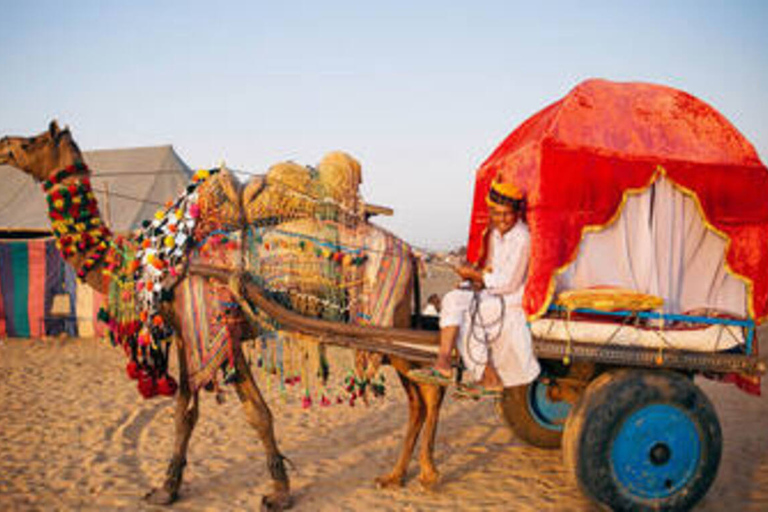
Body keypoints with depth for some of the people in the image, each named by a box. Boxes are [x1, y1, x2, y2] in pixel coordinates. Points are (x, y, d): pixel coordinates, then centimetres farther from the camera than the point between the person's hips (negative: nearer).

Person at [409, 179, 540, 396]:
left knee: (468, 317, -24)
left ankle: (490, 379, -13)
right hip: (492, 292, 8)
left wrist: (477, 275, -15)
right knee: (453, 299, -16)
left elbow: (510, 284, -20)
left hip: (513, 299, -8)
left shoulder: (522, 239, -17)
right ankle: (443, 365, -25)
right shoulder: (495, 232, 10)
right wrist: (481, 276, -1)